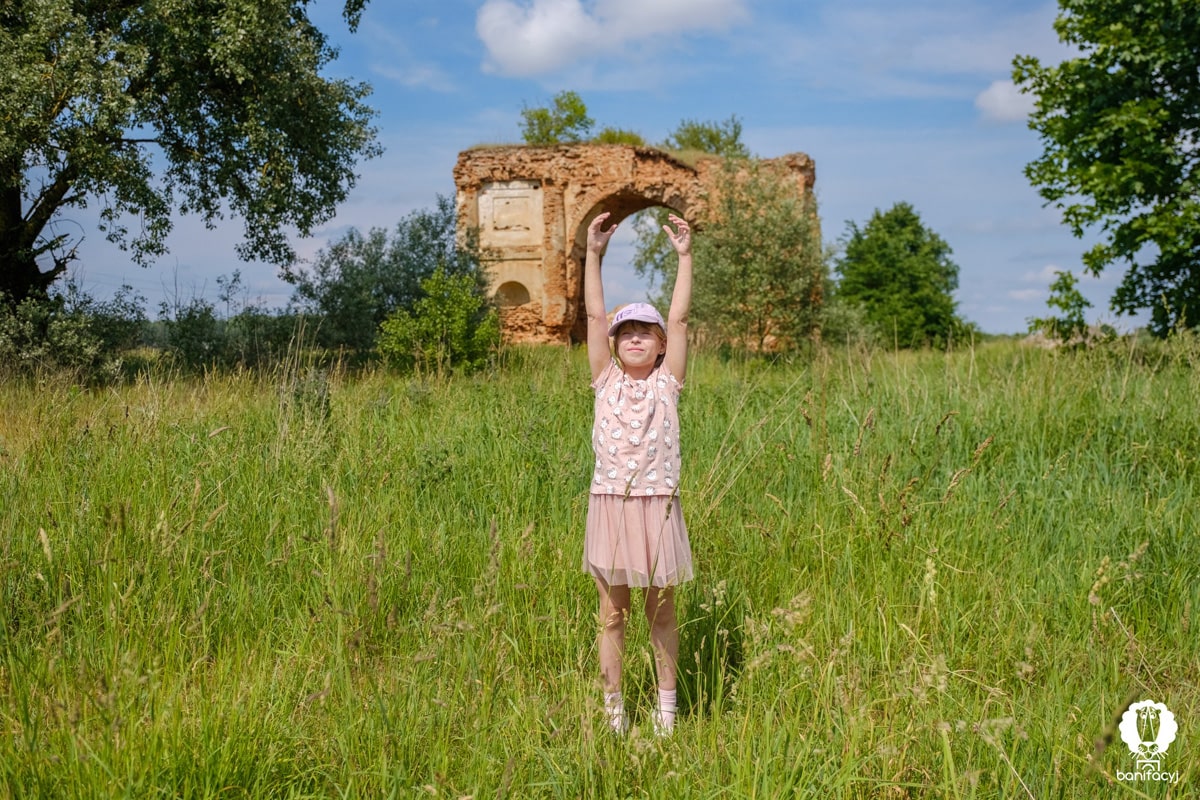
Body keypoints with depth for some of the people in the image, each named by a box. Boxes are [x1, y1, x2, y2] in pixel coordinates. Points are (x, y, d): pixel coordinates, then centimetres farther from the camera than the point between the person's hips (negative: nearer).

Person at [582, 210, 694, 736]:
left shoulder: (666, 383, 3)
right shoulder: (606, 381, 6)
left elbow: (679, 318, -2)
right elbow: (594, 315, 1)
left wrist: (684, 256, -4)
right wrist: (593, 254, -3)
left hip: (656, 505, -1)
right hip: (610, 504, 1)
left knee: (661, 611, 8)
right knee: (612, 612, 7)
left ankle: (667, 708, 19)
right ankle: (613, 710, 16)